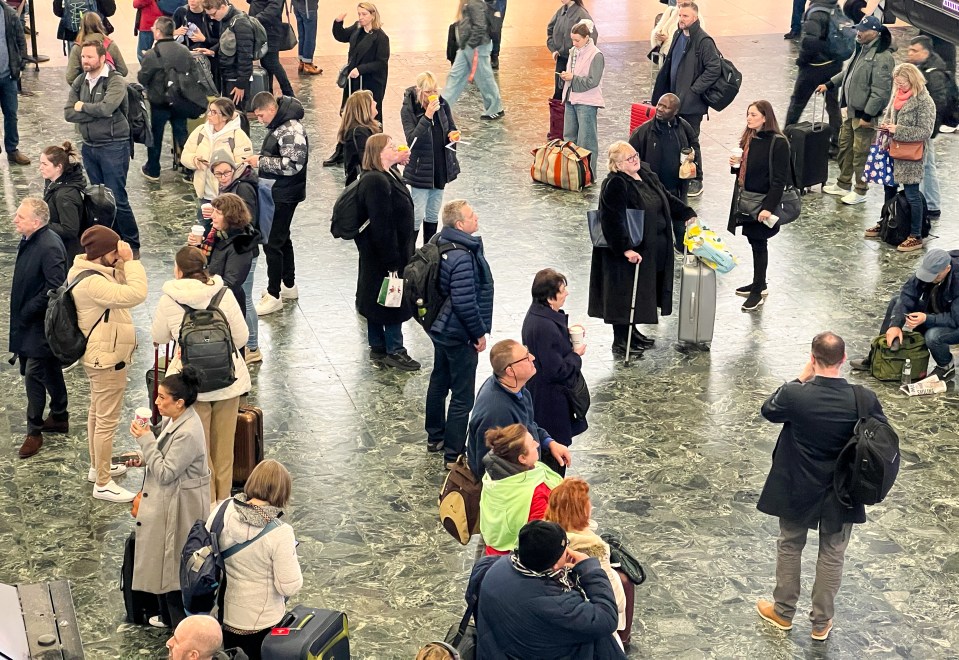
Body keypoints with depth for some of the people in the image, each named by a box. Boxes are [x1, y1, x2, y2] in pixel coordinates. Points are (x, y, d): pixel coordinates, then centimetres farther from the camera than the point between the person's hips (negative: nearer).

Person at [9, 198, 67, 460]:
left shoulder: (49, 247, -24)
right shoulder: (29, 240, 4)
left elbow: (54, 288, -27)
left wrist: (27, 312, -19)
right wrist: (21, 312, 8)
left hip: (40, 325, -9)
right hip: (29, 322, 9)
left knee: (33, 375, -3)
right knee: (50, 371, 21)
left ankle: (34, 432, 9)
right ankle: (59, 417, 35)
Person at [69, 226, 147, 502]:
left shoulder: (95, 273, 4)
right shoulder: (91, 283, -29)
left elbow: (123, 289, 9)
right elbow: (135, 295, -36)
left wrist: (124, 263, -6)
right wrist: (130, 261, -27)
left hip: (100, 357, 11)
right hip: (107, 359, -11)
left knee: (97, 414, 23)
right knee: (107, 421, -3)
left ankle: (98, 467, 39)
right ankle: (103, 484, 5)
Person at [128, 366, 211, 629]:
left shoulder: (188, 434, -29)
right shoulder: (174, 419, 2)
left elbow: (165, 473, -25)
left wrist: (146, 440, -23)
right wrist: (144, 458, 1)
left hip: (180, 507, -10)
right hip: (168, 503, 10)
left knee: (174, 563, 3)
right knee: (167, 560, 22)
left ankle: (182, 623, 16)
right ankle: (169, 615, 37)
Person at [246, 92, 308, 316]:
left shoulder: (291, 130, -21)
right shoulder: (277, 125, 10)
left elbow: (293, 164, -27)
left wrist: (261, 162, -21)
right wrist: (259, 160, 8)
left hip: (284, 196, -10)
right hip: (274, 193, 10)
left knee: (272, 243, -6)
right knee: (282, 239, 19)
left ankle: (274, 295, 2)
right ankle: (289, 286, 33)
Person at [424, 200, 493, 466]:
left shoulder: (442, 242, 1)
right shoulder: (462, 257, -29)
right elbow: (465, 302, -29)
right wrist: (479, 333, -15)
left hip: (441, 328, 10)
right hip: (459, 335, -10)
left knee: (439, 382, 23)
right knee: (462, 396, 0)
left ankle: (435, 437, 40)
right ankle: (454, 454, 7)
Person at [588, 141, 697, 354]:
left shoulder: (645, 173, 7)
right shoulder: (615, 185, -21)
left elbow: (666, 198, 20)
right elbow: (613, 220, -27)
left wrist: (687, 214, 15)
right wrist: (626, 248, -32)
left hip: (652, 249, 9)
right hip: (630, 250, -9)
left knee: (640, 291, 19)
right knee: (625, 292, 1)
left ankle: (631, 331, 35)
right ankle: (620, 341, 12)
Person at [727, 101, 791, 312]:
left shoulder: (778, 143, -16)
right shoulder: (749, 138, 7)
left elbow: (779, 179, -18)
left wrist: (768, 207, -23)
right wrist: (736, 164, -4)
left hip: (763, 202, -7)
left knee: (759, 244, 1)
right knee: (754, 242, 15)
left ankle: (758, 291, 12)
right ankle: (760, 284, 29)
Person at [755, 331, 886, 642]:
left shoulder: (794, 395, -25)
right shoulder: (864, 399, -21)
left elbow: (768, 411, -2)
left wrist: (801, 377, -4)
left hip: (798, 489, -1)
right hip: (841, 492, 1)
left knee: (789, 547, 21)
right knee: (832, 555, 19)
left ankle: (783, 612, 37)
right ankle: (821, 622, 32)